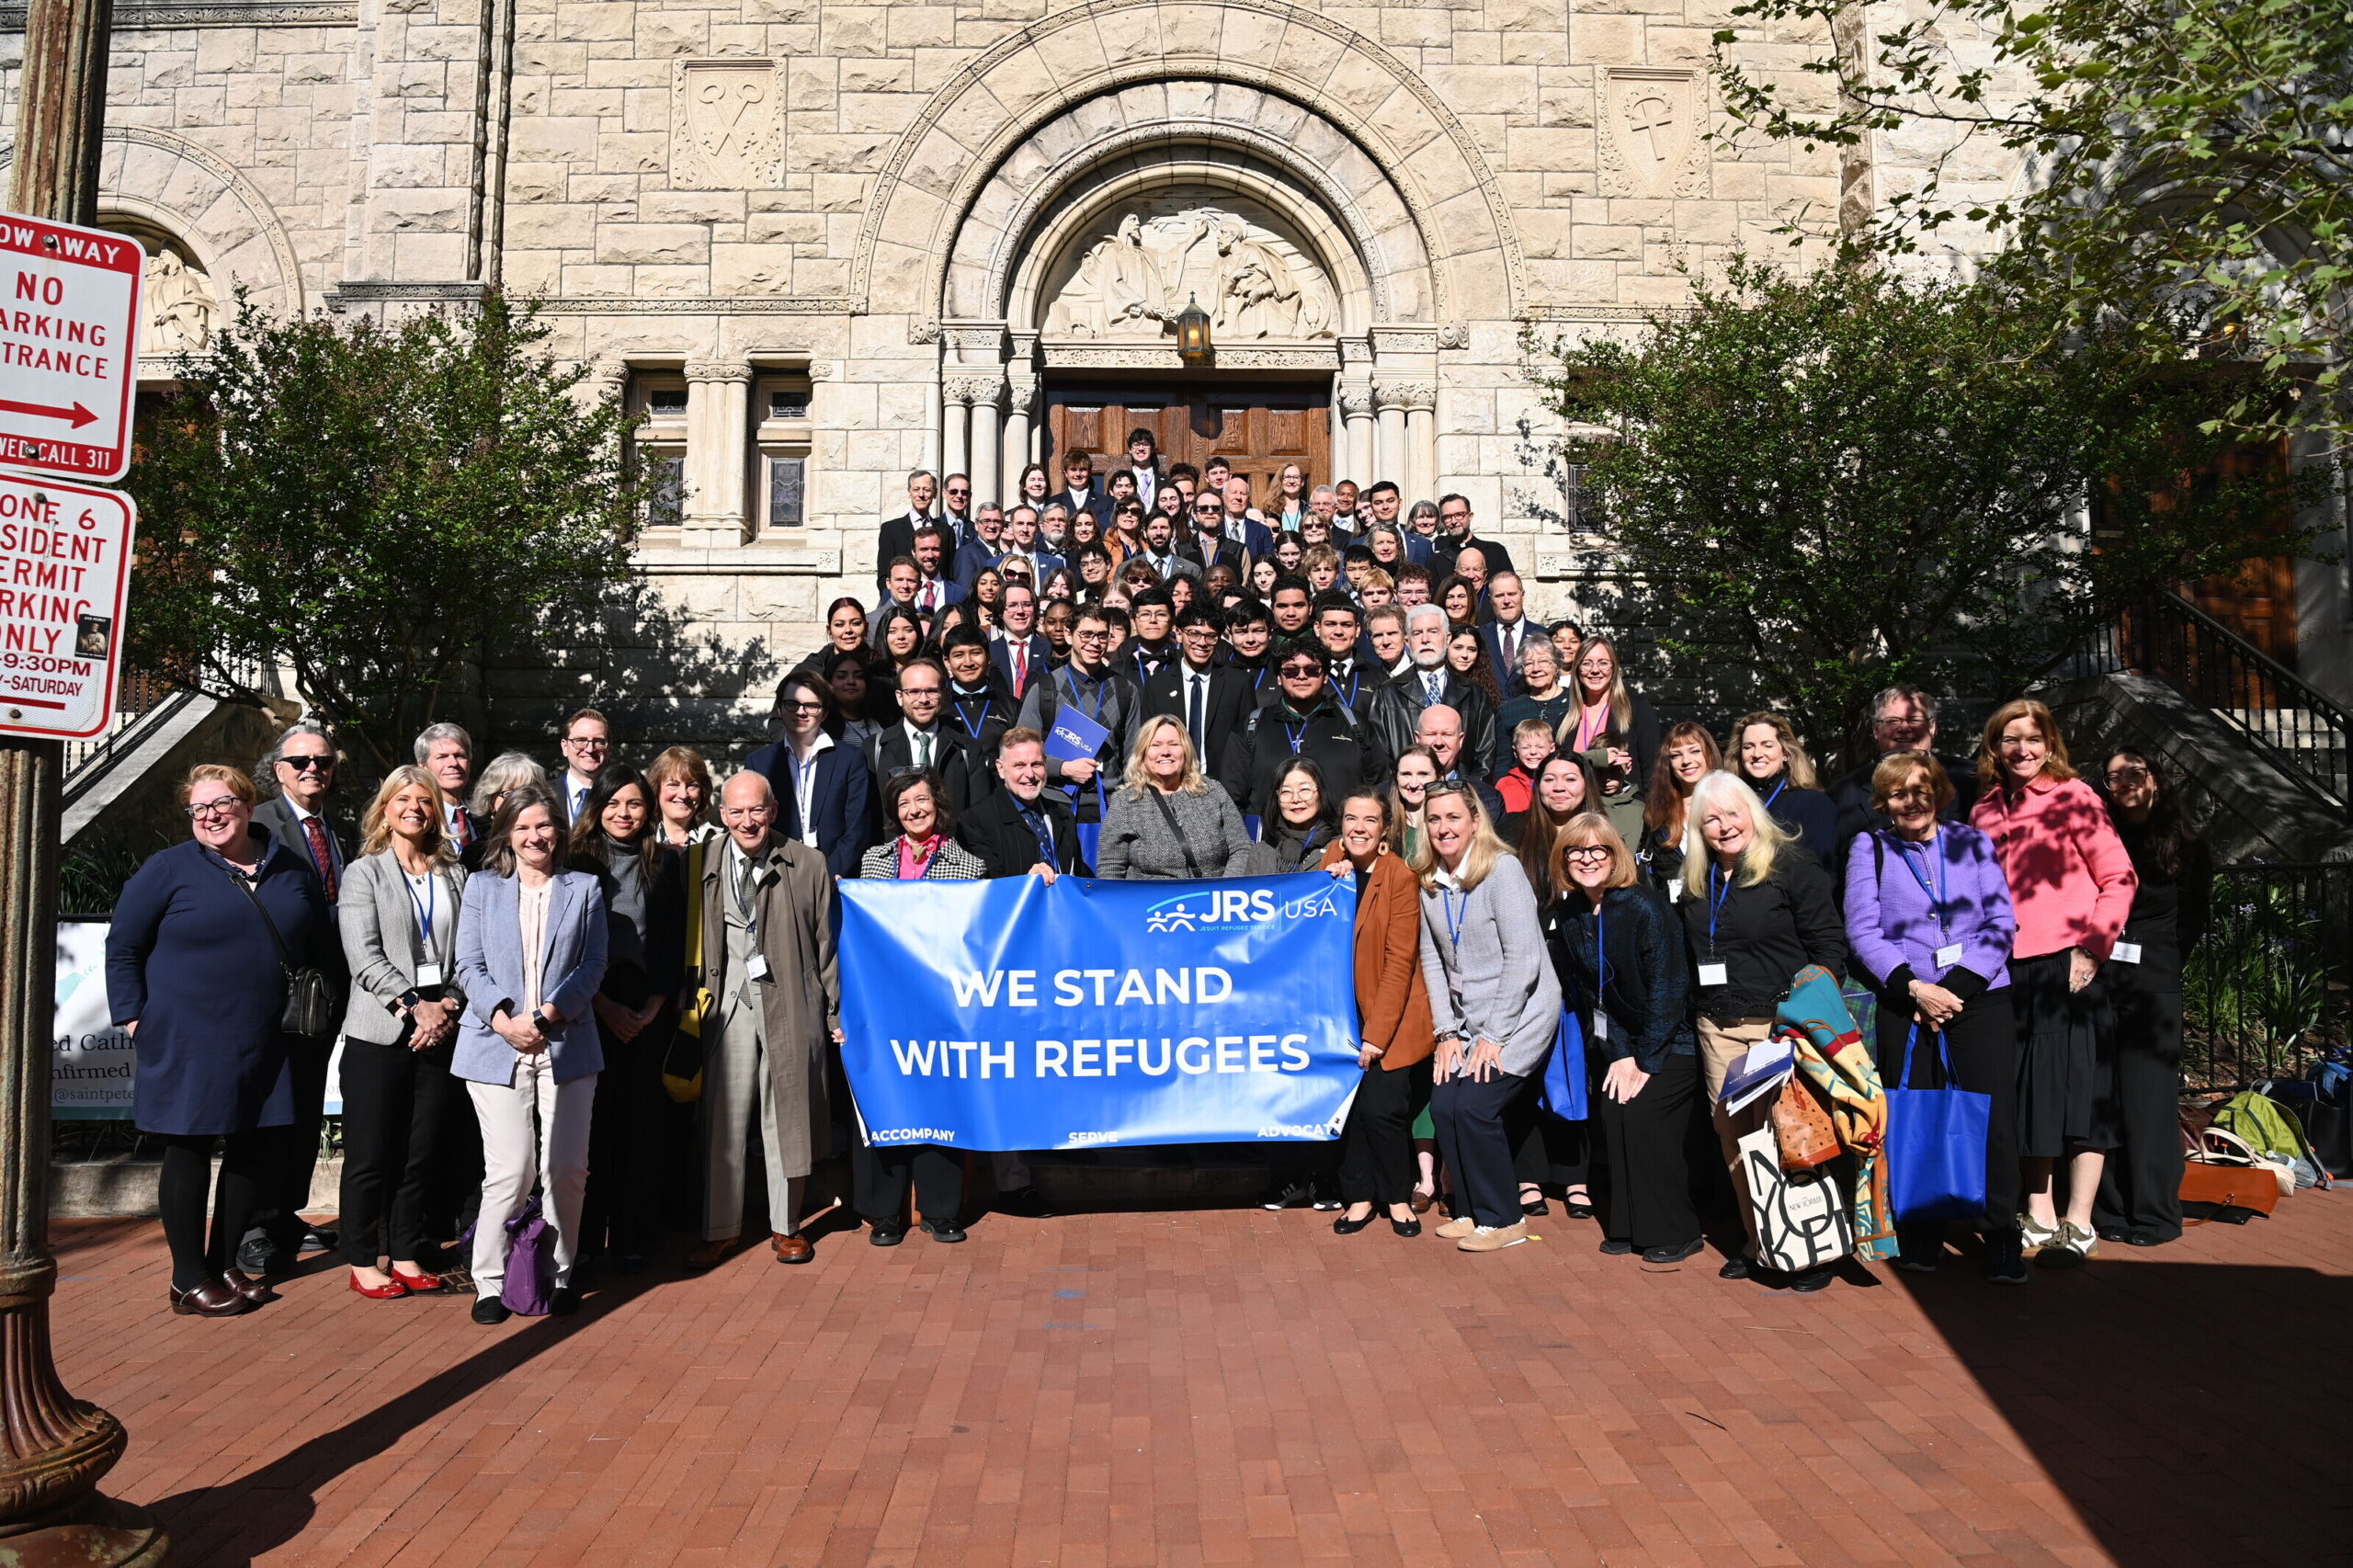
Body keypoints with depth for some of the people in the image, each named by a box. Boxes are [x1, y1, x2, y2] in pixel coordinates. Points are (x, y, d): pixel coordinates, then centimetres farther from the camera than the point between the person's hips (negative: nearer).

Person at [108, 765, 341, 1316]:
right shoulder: (169, 868, -4)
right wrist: (134, 1019, -6)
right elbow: (122, 947, 0)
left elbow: (324, 946, 16)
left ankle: (224, 1264, 26)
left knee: (257, 1152, 9)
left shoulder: (292, 868, 7)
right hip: (188, 1041, -4)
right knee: (189, 1153, 4)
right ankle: (189, 1280, 15)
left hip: (266, 1044, 4)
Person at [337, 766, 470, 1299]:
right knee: (370, 1153, 2)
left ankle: (406, 1255, 19)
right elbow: (364, 957, -8)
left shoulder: (455, 875, 12)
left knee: (421, 1153, 8)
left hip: (441, 1030, 3)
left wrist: (450, 1006, -8)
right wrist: (415, 1007, -15)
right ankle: (363, 1261, 14)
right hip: (379, 1031, -3)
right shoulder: (364, 872, 3)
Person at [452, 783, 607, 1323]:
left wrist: (545, 1016, -11)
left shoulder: (584, 890, 11)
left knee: (566, 1171, 1)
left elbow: (592, 966, 3)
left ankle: (560, 1275, 18)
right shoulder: (482, 887, 12)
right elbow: (469, 965, 4)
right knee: (511, 1172, -8)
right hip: (496, 1046, -1)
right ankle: (490, 1282, 8)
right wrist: (503, 1018, -12)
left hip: (566, 1048, 1)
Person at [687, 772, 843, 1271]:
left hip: (789, 1005, -1)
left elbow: (827, 943, 3)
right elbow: (694, 944, 10)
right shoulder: (706, 866, 6)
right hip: (727, 1004, 1)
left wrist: (834, 1012, 2)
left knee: (786, 1117, 6)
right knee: (722, 1117, 4)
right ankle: (720, 1229, 18)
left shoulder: (809, 865, 1)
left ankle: (786, 1226, 20)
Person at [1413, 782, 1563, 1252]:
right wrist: (1447, 1032, 0)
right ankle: (1471, 1211, 15)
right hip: (1468, 1021, 6)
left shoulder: (1502, 869, -16)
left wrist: (1494, 1037, -17)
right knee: (1443, 1106, -5)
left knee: (1474, 1107, -15)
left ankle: (1504, 1220, 3)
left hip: (1520, 1016, -6)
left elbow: (1524, 960, -19)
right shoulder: (1429, 881, 4)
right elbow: (1432, 959, 7)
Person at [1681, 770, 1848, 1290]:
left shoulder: (1793, 868, -5)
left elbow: (1828, 944, -7)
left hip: (1780, 1023, -6)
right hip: (1718, 1028, 6)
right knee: (1733, 1136, 7)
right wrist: (1699, 1009, 14)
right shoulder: (1699, 881, 13)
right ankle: (1758, 1244, 19)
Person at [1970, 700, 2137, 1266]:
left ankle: (2078, 1223, 8)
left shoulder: (2072, 796, -2)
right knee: (2028, 1091, 11)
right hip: (2009, 969, 5)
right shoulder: (1984, 812, 11)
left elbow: (2120, 878, -6)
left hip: (2069, 963, -5)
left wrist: (2092, 948, -13)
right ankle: (2039, 1216, 21)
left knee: (2078, 1085, -1)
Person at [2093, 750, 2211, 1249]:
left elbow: (2192, 925, 13)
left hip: (2153, 985, -1)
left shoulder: (2188, 850, 10)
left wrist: (2158, 961, 4)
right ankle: (2108, 1211, 7)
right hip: (2097, 980, 1)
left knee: (2149, 1095, -2)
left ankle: (2152, 1214, 5)